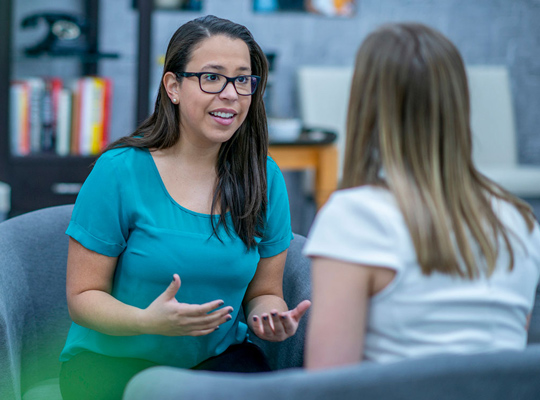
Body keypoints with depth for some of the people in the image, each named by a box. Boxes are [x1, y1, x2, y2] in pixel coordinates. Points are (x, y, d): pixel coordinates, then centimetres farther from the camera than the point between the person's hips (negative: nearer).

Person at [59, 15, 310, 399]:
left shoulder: (265, 179, 1)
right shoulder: (119, 172, -10)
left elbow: (263, 292, 10)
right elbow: (83, 296, -7)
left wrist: (273, 318, -15)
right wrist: (148, 321, -27)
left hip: (218, 357, 3)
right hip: (115, 362, -3)